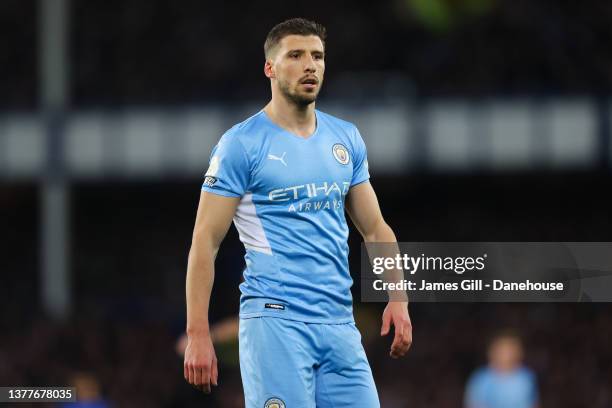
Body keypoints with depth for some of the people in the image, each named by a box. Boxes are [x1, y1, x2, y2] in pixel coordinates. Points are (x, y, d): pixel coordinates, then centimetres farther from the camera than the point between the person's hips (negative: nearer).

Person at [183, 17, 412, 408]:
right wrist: (198, 335, -12)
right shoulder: (241, 144, -3)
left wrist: (398, 297, 4)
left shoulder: (346, 139, 14)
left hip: (340, 324, 6)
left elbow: (374, 228, 19)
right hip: (275, 319, -6)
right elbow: (205, 242, -5)